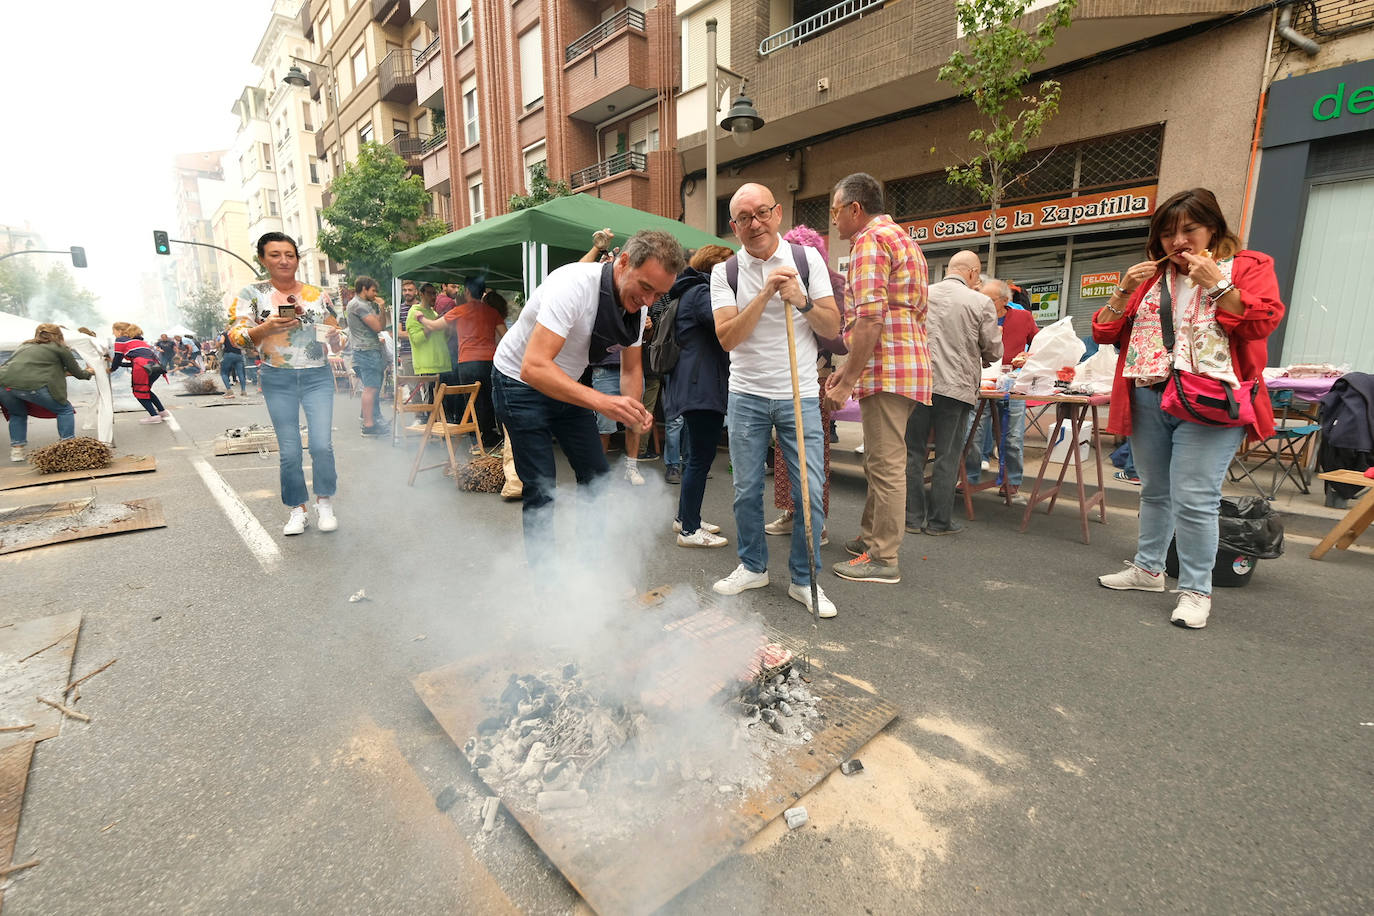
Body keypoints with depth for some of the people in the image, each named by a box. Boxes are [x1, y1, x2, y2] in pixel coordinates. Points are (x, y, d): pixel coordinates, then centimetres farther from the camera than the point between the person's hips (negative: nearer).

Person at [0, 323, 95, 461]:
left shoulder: (24, 345, 30)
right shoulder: (60, 348, 15)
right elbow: (78, 373, 22)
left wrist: (63, 372, 50)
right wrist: (88, 373, 43)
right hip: (33, 385, -5)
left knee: (17, 414, 30)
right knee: (65, 410, 15)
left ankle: (16, 450, 23)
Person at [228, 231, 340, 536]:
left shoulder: (317, 294, 7)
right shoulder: (251, 294, 2)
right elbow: (235, 337, -4)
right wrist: (265, 329, -22)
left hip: (318, 376, 1)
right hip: (278, 379, 0)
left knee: (322, 445, -8)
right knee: (289, 451, 2)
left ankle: (325, 504, 11)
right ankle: (298, 509, 17)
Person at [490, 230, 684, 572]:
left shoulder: (637, 303, -10)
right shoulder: (573, 285, -33)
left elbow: (631, 368, 2)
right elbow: (534, 368, -42)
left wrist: (632, 410, -19)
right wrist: (602, 401, -51)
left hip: (567, 385, 7)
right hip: (519, 381, -7)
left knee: (597, 475, 7)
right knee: (541, 489, -8)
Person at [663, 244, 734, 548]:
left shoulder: (690, 292, 22)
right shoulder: (701, 292, -10)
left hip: (692, 385, 11)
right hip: (702, 386, -11)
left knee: (696, 455, 17)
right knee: (701, 457, -7)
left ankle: (685, 517, 27)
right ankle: (690, 530, -1)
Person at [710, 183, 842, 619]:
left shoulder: (807, 259, 3)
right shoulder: (725, 272, 2)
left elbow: (833, 328, 2)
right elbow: (727, 337, -11)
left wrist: (803, 301, -15)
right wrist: (766, 293, -18)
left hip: (800, 395, 0)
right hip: (747, 395, 0)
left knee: (811, 490, -2)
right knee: (746, 490, 7)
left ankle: (804, 579, 15)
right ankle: (753, 566, 28)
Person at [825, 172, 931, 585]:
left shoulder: (870, 241, -8)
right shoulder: (902, 238, 25)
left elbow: (871, 319, -20)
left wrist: (847, 381, -16)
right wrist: (849, 368, 21)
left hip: (887, 367, -11)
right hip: (909, 359, 11)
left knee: (886, 464, -6)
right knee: (880, 460, 16)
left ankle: (884, 560, 2)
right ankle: (869, 539, 28)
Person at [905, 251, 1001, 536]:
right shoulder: (981, 303, -4)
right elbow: (994, 350, 2)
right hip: (956, 386, -2)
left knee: (914, 452, 10)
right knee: (947, 456, 7)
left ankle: (913, 517, 15)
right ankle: (939, 521, 14)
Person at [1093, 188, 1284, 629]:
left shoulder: (1249, 267, 7)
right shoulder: (1150, 277, 16)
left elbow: (1261, 322, -8)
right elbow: (1105, 332, 11)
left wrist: (1217, 284, -11)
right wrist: (1125, 291, -2)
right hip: (1147, 398, 4)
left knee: (1194, 498, -11)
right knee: (1154, 491, 14)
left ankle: (1196, 590, 1)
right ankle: (1147, 568, 27)